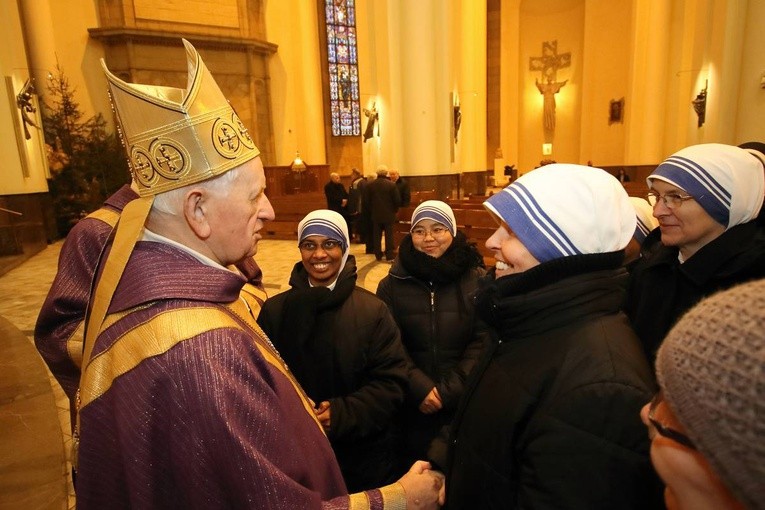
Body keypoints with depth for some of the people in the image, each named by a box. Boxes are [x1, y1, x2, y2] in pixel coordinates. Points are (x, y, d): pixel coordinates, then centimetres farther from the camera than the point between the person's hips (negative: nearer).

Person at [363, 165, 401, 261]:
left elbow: (366, 201, 0)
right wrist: (395, 210, 7)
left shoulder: (369, 185, -3)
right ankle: (390, 256, 1)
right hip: (389, 214, -2)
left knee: (376, 236, 11)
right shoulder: (392, 185, -10)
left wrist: (371, 210, 13)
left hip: (375, 215, 2)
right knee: (389, 235, 2)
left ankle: (378, 255, 16)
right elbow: (397, 200, -10)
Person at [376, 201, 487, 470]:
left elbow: (483, 342, -9)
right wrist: (418, 387, -15)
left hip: (464, 404, 0)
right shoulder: (393, 285, -3)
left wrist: (449, 391, -14)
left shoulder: (477, 281, -7)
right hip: (412, 405, 1)